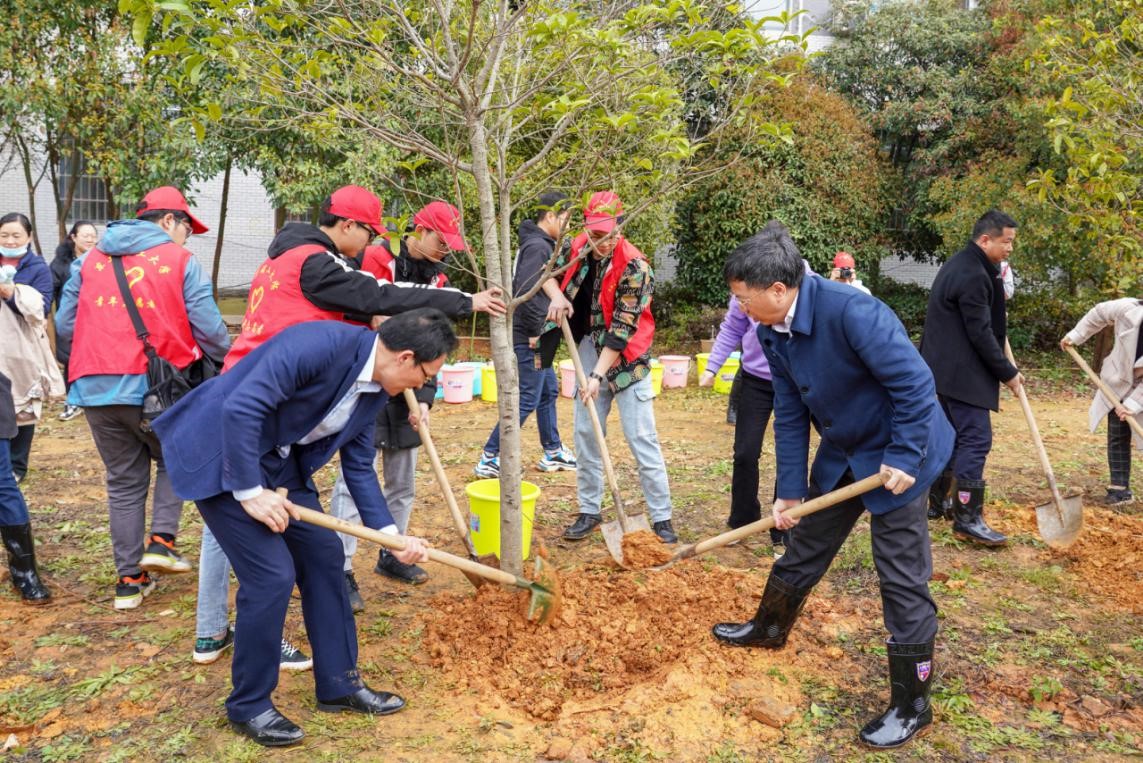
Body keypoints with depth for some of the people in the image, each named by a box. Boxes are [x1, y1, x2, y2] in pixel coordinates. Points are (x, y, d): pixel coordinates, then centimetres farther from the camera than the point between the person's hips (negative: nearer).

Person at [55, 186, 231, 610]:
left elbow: (65, 324, 14)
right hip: (156, 386, -4)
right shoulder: (180, 259, 0)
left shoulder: (89, 259, 13)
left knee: (123, 480, 15)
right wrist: (226, 359, 14)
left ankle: (129, 578, 19)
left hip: (97, 387, 4)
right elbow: (208, 327, -5)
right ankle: (161, 539, 6)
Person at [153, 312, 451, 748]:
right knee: (272, 574, -10)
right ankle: (248, 706, 12)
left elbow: (358, 466, 7)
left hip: (279, 461, 9)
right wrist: (250, 492, -25)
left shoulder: (375, 390, 0)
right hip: (223, 456, -9)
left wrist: (391, 534, 0)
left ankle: (339, 684, 22)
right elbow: (240, 407, -31)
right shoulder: (319, 344, -29)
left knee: (323, 554, 8)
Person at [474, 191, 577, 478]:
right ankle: (489, 458, 2)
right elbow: (525, 292, -26)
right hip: (528, 338, -11)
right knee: (527, 399, -5)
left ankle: (553, 453, 31)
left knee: (548, 392, 19)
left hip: (536, 337, 11)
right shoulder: (537, 246, -17)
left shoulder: (542, 244, 14)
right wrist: (534, 333, -21)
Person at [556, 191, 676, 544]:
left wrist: (598, 375, -25)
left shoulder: (634, 267, -19)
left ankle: (661, 517, 6)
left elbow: (621, 328, -22)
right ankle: (589, 511, 21)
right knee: (585, 434, 9)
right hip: (589, 353, 6)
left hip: (626, 359, -6)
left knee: (641, 438, -4)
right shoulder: (579, 249, -1)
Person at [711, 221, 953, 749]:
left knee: (902, 576, -1)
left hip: (899, 453, -8)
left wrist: (903, 457, -24)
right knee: (804, 544, 19)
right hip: (842, 451, 8)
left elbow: (914, 383, -28)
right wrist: (790, 491, -1)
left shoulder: (851, 312, -32)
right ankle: (770, 626, 44)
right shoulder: (773, 332, -6)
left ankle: (912, 704, 14)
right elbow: (789, 414, -1)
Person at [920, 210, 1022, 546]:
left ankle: (938, 501, 25)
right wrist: (1008, 373, -10)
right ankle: (968, 519, -8)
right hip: (962, 372, -11)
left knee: (952, 434, 16)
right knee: (976, 439, -9)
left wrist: (997, 318, 11)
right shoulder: (974, 276, -18)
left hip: (946, 368, 11)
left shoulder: (958, 265, 14)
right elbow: (980, 334, -18)